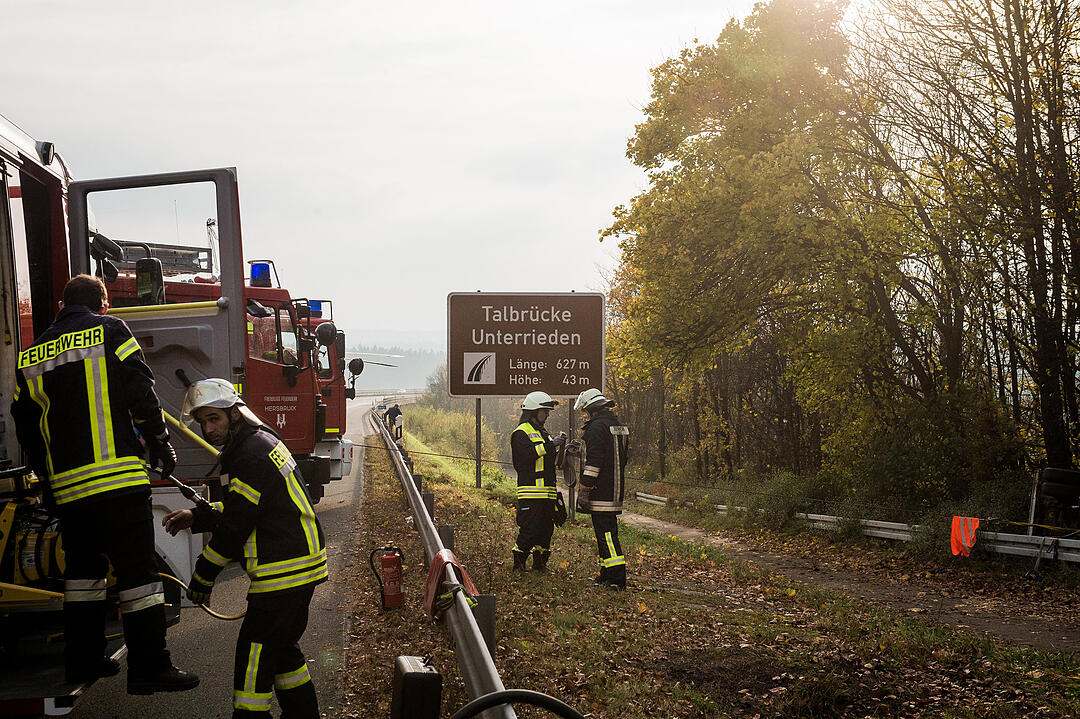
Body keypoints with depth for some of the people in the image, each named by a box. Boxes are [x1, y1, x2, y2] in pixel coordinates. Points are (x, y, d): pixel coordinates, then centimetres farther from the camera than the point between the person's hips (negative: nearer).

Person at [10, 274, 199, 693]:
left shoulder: (31, 355, 17)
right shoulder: (110, 331, 2)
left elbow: (24, 424, 19)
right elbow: (140, 391, -7)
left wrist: (47, 476, 28)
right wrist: (159, 441, 4)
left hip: (67, 484, 6)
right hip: (118, 477, -6)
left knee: (82, 570, 18)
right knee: (136, 570, -3)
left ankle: (82, 661, 23)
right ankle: (149, 668, -3)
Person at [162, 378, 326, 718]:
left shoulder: (253, 454, -19)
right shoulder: (257, 442, 14)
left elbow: (235, 527, -18)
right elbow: (238, 509, 24)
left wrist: (203, 575, -8)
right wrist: (195, 518, 14)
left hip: (284, 571, -11)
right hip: (298, 568, 11)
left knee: (254, 656, -6)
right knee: (282, 648, 22)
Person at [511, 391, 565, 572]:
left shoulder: (542, 432, 24)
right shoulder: (521, 433, -6)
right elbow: (527, 455, -22)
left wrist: (560, 446, 9)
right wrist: (550, 444, -22)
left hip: (547, 492, 9)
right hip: (531, 491, -9)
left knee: (547, 528, 10)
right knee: (529, 529, -10)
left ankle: (540, 563, 19)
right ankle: (518, 563, 0)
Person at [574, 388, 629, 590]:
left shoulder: (597, 427, -13)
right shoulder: (619, 425, 16)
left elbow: (593, 461, -18)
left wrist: (584, 487, -15)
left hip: (601, 490, -9)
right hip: (615, 490, 9)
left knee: (605, 533, -9)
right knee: (609, 530, 16)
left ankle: (617, 578, -13)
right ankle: (607, 573, 21)